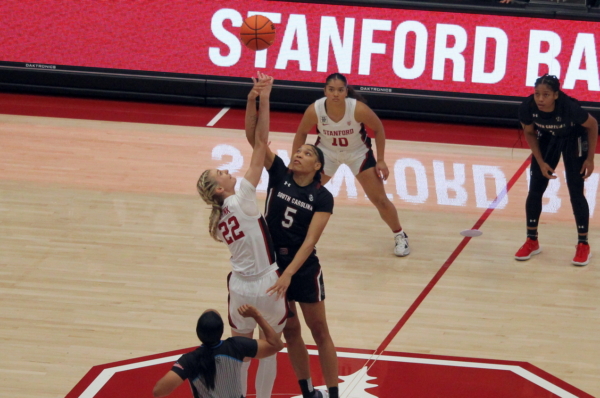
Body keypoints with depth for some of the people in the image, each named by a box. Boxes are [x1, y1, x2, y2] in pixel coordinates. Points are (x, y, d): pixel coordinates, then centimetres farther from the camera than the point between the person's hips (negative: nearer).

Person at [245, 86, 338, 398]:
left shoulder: (322, 197, -12)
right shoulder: (279, 174, -5)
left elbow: (310, 241, -20)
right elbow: (253, 137, -15)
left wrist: (288, 275, -32)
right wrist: (256, 98, -29)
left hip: (303, 269, -4)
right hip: (271, 264, 4)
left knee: (319, 331, 8)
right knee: (289, 332, 15)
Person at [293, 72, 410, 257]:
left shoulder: (358, 109, -34)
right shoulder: (314, 110, -31)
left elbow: (378, 129, -15)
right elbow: (301, 134, -10)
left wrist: (380, 161, -12)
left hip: (358, 153, -1)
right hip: (326, 152, 1)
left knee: (379, 200, 1)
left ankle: (400, 236, 22)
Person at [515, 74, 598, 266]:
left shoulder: (569, 107, -39)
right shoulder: (527, 107, -30)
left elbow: (592, 125, -18)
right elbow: (530, 133, -8)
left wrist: (590, 158, -13)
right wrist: (541, 162, -12)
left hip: (573, 140, -3)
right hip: (547, 138, 3)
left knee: (575, 192, -4)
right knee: (535, 189, 2)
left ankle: (583, 245, 8)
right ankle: (532, 241, 17)